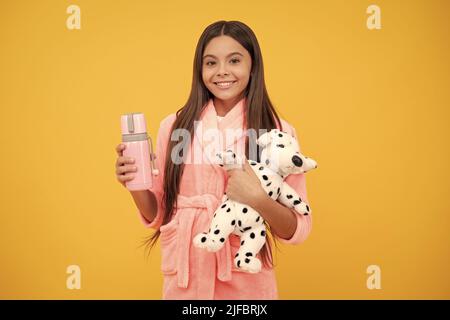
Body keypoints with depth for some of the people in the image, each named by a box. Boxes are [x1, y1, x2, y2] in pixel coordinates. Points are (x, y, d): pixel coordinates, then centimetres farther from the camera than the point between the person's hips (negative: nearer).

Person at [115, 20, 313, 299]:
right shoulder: (174, 126, -3)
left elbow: (297, 231, -6)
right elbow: (158, 215, 5)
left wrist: (259, 199, -23)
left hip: (247, 282, -1)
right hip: (184, 279, 2)